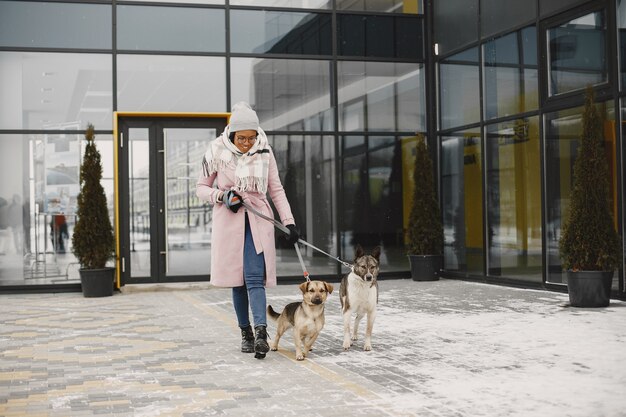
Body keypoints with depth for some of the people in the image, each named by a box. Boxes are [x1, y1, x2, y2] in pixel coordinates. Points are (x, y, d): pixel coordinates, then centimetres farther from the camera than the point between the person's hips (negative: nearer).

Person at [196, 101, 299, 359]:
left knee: (254, 278, -12)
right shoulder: (217, 152, -6)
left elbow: (276, 189, 7)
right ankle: (246, 332, 16)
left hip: (258, 220, 0)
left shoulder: (264, 151, -1)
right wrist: (221, 196, -15)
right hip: (229, 221, 0)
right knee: (237, 279, 4)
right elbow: (201, 188, 5)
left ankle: (261, 334, -22)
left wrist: (289, 221, 1)